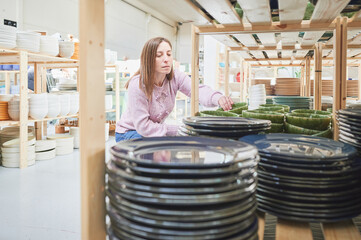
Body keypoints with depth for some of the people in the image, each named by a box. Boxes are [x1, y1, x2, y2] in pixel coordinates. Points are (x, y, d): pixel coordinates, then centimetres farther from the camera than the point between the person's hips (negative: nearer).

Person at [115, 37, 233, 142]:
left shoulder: (176, 77, -13)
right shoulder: (138, 85, -28)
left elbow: (198, 90, -32)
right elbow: (142, 125, -26)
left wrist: (218, 99, -54)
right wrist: (177, 131, -24)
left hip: (155, 128, 6)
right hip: (128, 133, -5)